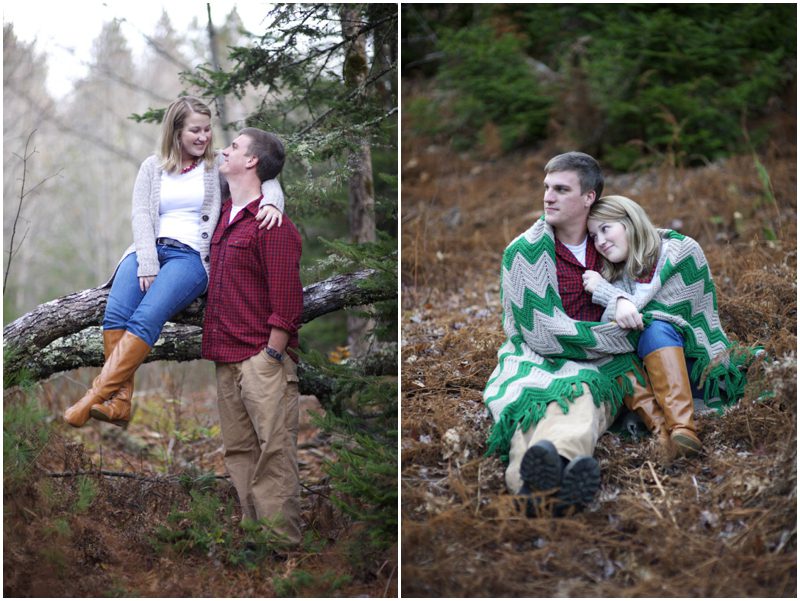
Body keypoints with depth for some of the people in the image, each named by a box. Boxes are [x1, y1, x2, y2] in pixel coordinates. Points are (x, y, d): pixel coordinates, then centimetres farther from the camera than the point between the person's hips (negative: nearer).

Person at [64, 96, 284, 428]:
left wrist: (271, 202, -24)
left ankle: (95, 397, -31)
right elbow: (141, 215, 4)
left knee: (146, 318, -29)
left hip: (191, 255, -3)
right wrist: (147, 264, -11)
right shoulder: (152, 167, 16)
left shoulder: (218, 164, 12)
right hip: (148, 251, 3)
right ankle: (120, 402, -29)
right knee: (115, 314, -27)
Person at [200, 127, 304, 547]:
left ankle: (282, 540, -3)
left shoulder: (271, 222, -10)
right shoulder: (225, 217, 16)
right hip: (227, 360, 9)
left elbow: (287, 300, -15)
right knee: (238, 451, 11)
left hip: (262, 359, -9)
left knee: (274, 453, -6)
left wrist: (271, 357, -15)